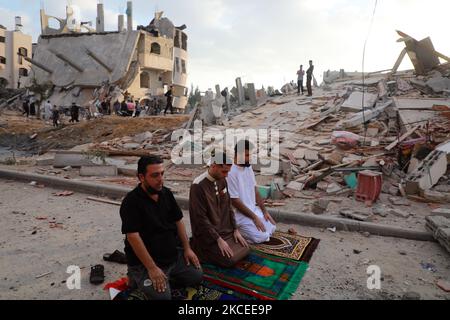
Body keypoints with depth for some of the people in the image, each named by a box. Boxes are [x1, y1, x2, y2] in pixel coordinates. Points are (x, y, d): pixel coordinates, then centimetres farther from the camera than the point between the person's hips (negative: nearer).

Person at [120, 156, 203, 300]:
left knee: (196, 277, 4)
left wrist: (187, 248, 4)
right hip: (145, 262, -6)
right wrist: (152, 268, -24)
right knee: (162, 296, -19)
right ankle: (138, 279, 7)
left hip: (174, 254, 7)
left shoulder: (167, 193, 0)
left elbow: (178, 221, 8)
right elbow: (133, 237, -24)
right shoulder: (131, 202, -21)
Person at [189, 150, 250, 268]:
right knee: (230, 259, -16)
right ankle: (197, 247, 4)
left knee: (245, 250, 4)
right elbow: (201, 218, -21)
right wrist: (218, 239, -19)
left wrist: (235, 229, 4)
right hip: (208, 234, -8)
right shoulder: (198, 186, -22)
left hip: (226, 229, 8)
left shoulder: (222, 181, 1)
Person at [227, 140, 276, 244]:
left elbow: (255, 190, 8)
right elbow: (235, 202, -22)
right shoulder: (231, 173, -25)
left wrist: (264, 211, 3)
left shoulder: (248, 167, 2)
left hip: (253, 209, 8)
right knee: (262, 236, -14)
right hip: (240, 214, -8)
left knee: (271, 228, 10)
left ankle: (241, 229, 17)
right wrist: (254, 217, -17)